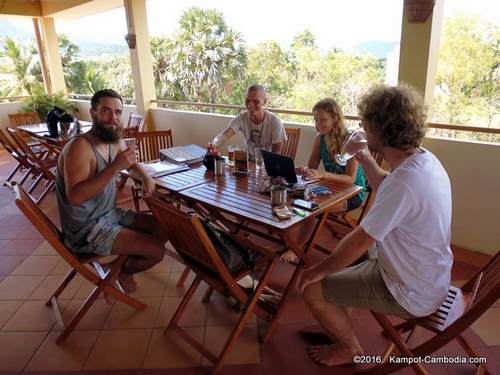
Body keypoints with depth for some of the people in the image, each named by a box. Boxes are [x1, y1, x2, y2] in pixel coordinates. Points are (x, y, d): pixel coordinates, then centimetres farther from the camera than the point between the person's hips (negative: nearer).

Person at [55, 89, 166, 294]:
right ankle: (122, 271, 15)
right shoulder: (80, 146, -23)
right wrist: (114, 167, -36)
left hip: (111, 214, 9)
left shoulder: (112, 142, 3)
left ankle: (124, 264, 23)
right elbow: (75, 196, -33)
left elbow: (131, 164, 22)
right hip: (86, 230, -8)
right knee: (157, 250, -16)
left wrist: (145, 176, 0)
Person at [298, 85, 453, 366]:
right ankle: (339, 326, 35)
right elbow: (386, 188, 18)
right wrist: (367, 161, 8)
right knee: (341, 263, 23)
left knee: (312, 289, -4)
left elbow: (360, 241, -27)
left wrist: (319, 270, -14)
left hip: (412, 293, -9)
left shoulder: (405, 181, -35)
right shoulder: (424, 158, -4)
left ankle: (351, 348, 22)